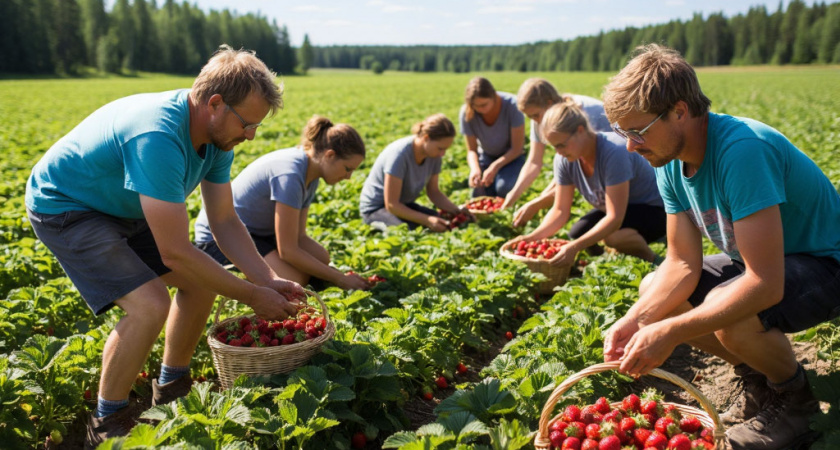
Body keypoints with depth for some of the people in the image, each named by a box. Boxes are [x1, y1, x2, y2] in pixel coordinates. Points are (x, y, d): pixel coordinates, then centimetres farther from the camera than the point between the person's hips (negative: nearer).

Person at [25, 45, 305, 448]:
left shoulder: (217, 135, -10)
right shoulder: (159, 139, -38)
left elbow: (225, 222, -4)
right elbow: (175, 252, -36)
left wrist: (268, 280, -15)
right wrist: (251, 296, -26)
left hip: (121, 206, 9)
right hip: (63, 205, -9)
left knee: (203, 280, 3)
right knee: (149, 304, -24)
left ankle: (172, 387, 22)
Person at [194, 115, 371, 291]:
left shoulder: (311, 173, -1)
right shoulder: (290, 175, -30)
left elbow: (298, 237, -1)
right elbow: (288, 251, -27)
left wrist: (338, 274, -12)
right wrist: (339, 279, -21)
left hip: (256, 231, 9)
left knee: (321, 258, -3)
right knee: (295, 280, -23)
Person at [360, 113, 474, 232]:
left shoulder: (433, 155, -9)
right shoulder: (399, 155, -30)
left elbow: (434, 192, 3)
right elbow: (391, 205, -28)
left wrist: (457, 211, -14)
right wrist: (427, 220, -34)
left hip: (404, 204, 7)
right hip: (375, 208, -6)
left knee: (444, 225, -14)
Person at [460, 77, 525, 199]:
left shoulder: (511, 105, -27)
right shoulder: (466, 113, -20)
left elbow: (517, 148, -21)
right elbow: (471, 150, -11)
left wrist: (495, 166, -35)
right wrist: (475, 169, -33)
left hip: (511, 156, -2)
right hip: (486, 156, 3)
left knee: (503, 187, -31)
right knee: (479, 195, -18)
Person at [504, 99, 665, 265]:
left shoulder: (614, 152, -33)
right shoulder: (563, 160, -12)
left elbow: (614, 218, -35)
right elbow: (560, 210, -8)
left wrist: (575, 247, -43)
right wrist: (533, 237, -26)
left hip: (652, 209, -7)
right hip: (611, 209, 7)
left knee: (613, 236, -34)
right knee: (576, 234, -16)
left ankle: (650, 259, -3)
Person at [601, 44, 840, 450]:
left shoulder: (741, 151, -34)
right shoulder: (671, 164, -8)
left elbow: (765, 284, -38)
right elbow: (683, 264, -7)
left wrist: (669, 332, -38)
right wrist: (635, 320, -22)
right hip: (758, 261, 8)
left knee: (729, 317, -35)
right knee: (653, 291, 0)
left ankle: (794, 399, 0)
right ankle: (758, 376, 14)